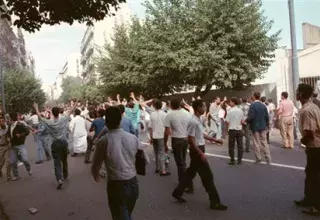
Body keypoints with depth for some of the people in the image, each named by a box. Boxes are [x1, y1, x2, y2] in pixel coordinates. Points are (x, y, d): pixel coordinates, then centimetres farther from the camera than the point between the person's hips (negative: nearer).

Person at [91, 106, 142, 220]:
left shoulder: (103, 141, -14)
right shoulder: (133, 138, -5)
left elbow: (95, 167, -1)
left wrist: (96, 176, 22)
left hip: (116, 186, -4)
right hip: (133, 184, 4)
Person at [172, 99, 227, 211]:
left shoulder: (198, 120, 9)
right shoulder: (193, 122, -22)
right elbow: (191, 140, -23)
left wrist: (215, 140, 21)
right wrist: (201, 153, -23)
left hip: (198, 150, 10)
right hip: (197, 151, -10)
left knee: (191, 173, 19)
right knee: (207, 176, -2)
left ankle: (178, 192, 30)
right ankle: (215, 202, 9)